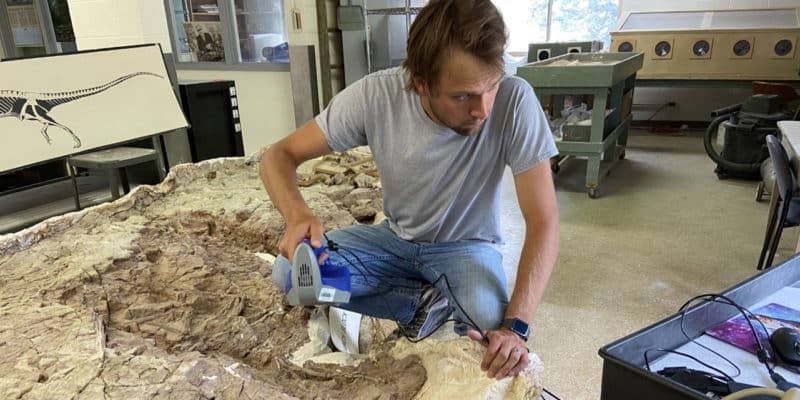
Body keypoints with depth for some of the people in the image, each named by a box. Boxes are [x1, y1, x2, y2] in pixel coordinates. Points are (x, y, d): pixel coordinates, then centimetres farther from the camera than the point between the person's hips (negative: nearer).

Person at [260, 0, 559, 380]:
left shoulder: (515, 101, -28)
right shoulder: (375, 95, -24)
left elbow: (543, 221, -25)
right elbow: (279, 155, -16)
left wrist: (515, 326, -35)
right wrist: (297, 213, -39)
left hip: (467, 246, -2)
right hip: (395, 238, 3)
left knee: (496, 345, -30)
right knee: (289, 272, -18)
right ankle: (427, 301, -4)